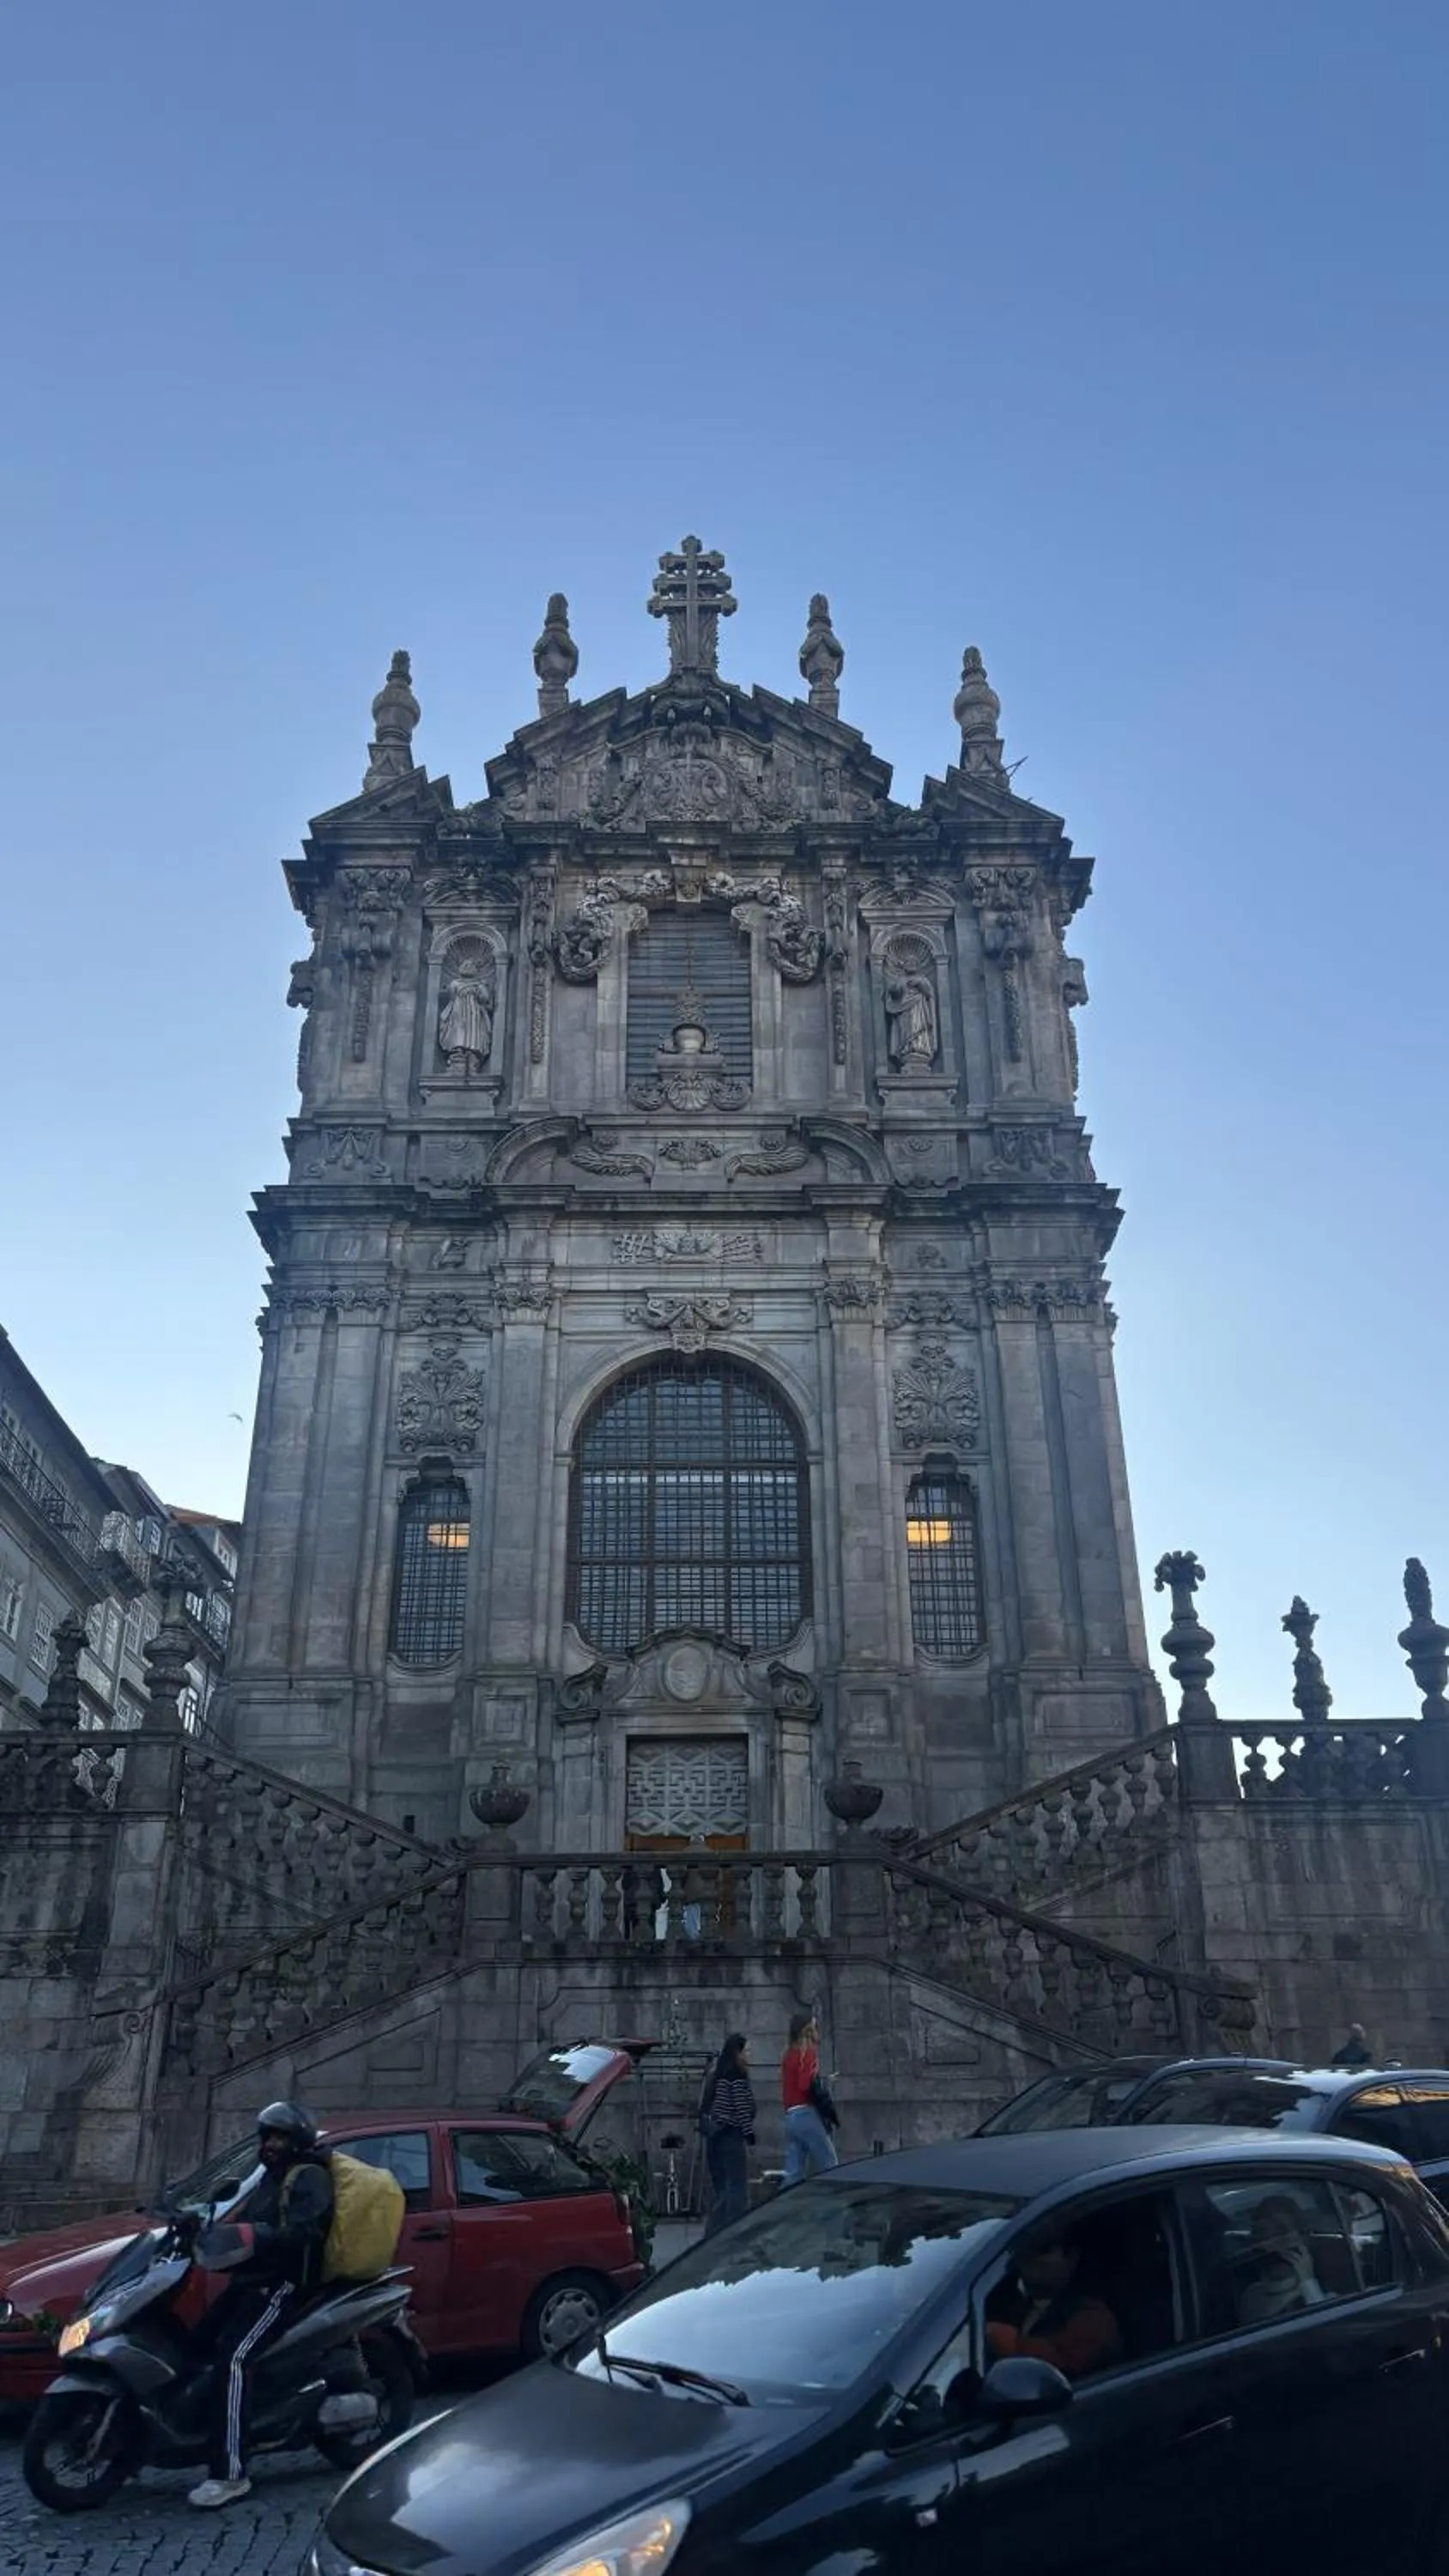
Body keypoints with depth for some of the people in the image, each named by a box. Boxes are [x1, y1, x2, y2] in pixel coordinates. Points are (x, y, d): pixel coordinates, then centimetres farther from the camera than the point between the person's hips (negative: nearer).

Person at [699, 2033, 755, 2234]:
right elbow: (742, 2110, -16)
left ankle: (714, 2232, 17)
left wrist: (706, 2128, 15)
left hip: (713, 2135, 9)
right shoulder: (737, 2076, -13)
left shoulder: (715, 2073, 13)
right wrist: (749, 2137, -11)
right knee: (737, 2187, -2)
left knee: (719, 2186, 14)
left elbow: (705, 2106, 14)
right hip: (731, 2136, -9)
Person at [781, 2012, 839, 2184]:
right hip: (808, 2115, -8)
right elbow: (813, 2087, -17)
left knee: (793, 2174, 5)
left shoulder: (789, 2055, 18)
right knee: (830, 2167, -2)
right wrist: (831, 2113, -10)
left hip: (790, 2117, 8)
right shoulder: (808, 2053, -7)